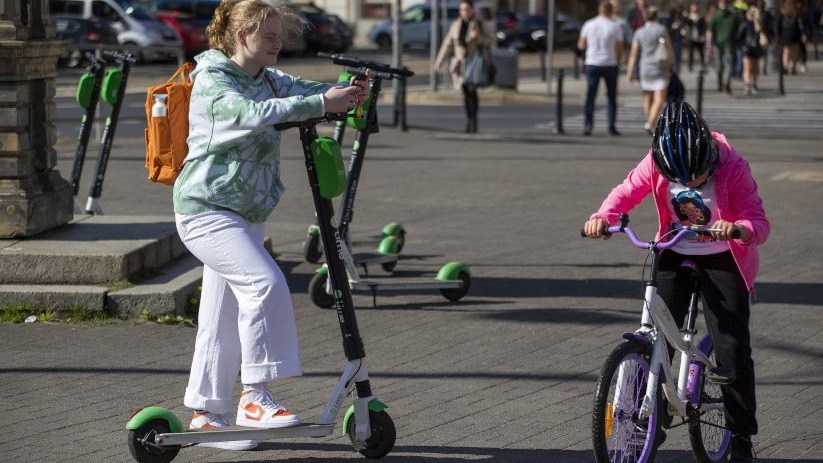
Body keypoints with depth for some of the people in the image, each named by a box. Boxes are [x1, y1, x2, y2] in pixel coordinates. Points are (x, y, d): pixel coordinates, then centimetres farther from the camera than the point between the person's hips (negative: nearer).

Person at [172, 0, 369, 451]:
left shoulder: (269, 79, 10)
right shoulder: (213, 80, -14)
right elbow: (251, 114, -32)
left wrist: (346, 93, -25)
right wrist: (320, 104, -40)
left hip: (246, 216, 9)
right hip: (206, 210, -9)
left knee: (225, 318, 11)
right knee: (264, 283, -24)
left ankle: (205, 414, 20)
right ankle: (255, 396, -20)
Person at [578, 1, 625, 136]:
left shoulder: (588, 25, 0)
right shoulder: (615, 27, -4)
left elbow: (581, 46, 6)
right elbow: (620, 50, -3)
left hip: (592, 64, 1)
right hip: (610, 64, -1)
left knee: (590, 96, 3)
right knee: (612, 97, 10)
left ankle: (588, 124, -11)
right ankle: (612, 127, 6)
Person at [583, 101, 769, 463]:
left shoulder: (732, 166, -24)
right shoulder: (657, 163, -16)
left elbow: (759, 224, -25)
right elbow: (627, 192, -5)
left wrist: (736, 229, -49)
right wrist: (602, 217, -27)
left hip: (721, 260, -3)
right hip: (674, 256, 3)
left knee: (732, 348, -8)